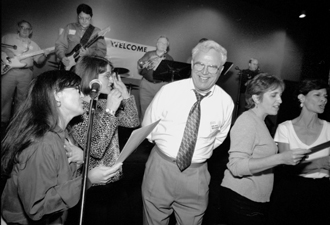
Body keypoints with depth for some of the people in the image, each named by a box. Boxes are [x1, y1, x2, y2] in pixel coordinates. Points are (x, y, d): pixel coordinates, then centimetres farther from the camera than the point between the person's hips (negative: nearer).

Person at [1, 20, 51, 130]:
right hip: (9, 70, -2)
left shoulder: (33, 44, 15)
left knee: (21, 98, 6)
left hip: (26, 73, 2)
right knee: (5, 96, -2)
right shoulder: (8, 37, 11)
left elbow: (39, 60, 10)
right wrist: (6, 50, -6)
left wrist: (45, 55, -9)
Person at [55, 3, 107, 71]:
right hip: (68, 63, 1)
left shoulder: (96, 32, 4)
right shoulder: (69, 27, 11)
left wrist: (89, 53, -20)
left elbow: (102, 52, -2)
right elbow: (59, 44, 11)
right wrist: (63, 57, -8)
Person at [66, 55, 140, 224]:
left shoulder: (104, 104, 2)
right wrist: (110, 111, -28)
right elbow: (96, 149, -29)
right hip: (93, 185, -7)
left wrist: (125, 95, -7)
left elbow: (133, 122, 3)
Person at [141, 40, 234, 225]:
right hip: (160, 167, 0)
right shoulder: (169, 91, -12)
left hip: (196, 174, 1)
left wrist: (200, 152, 6)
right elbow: (148, 128, 1)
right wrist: (165, 147, 2)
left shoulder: (226, 102, -9)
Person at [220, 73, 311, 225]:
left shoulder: (259, 121, 14)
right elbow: (236, 166, -25)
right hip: (241, 197, -9)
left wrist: (289, 158, 10)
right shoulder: (247, 120, -16)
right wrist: (280, 158, -29)